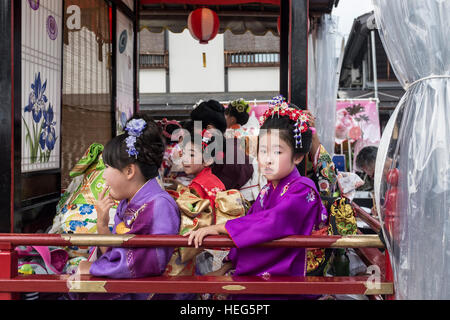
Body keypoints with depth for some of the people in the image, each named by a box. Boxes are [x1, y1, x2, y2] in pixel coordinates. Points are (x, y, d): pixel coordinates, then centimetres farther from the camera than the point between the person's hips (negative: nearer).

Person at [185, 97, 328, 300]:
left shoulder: (303, 190, -10)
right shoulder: (266, 192, 14)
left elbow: (272, 223, -23)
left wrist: (219, 228, -20)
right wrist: (225, 269, 12)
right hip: (250, 276, 6)